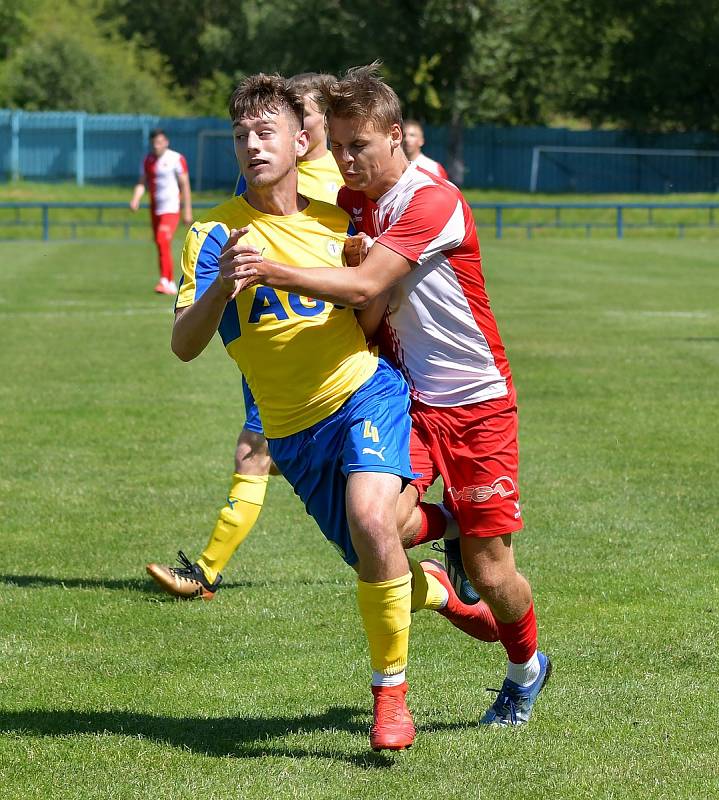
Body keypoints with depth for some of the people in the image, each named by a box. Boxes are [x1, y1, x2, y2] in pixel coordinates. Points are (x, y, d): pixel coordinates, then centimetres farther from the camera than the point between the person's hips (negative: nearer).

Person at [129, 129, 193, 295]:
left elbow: (185, 185, -6)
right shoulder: (148, 160, 10)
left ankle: (165, 281, -24)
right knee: (160, 244, 10)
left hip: (171, 208, -7)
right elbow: (142, 183, 9)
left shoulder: (176, 159, -7)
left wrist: (187, 211, -9)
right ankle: (171, 285, 19)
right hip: (155, 209, 7)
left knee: (163, 241, -21)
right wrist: (136, 198, -12)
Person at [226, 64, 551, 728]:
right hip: (408, 394, 5)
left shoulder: (434, 202, -20)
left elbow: (363, 288, -30)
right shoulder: (348, 203, 4)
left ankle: (526, 667, 31)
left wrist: (272, 271, -38)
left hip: (477, 402, -5)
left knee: (491, 573, -1)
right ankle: (444, 527, 14)